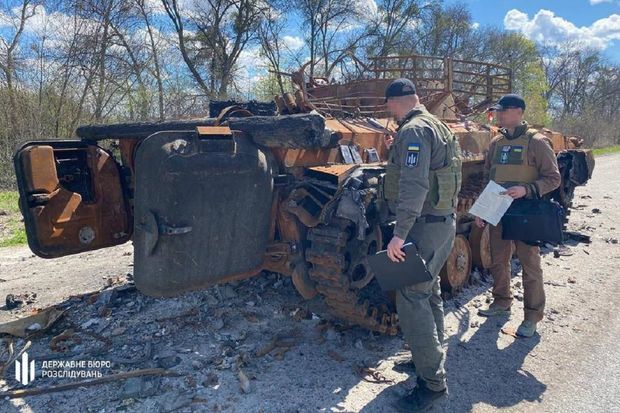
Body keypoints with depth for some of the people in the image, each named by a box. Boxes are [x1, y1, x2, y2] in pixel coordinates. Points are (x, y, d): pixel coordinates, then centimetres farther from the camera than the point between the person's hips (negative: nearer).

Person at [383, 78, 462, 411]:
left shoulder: (413, 131, -16)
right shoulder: (436, 125, 15)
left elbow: (414, 186, -28)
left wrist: (400, 233, -32)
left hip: (425, 225, -11)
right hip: (444, 221, 11)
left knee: (412, 299, -8)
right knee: (429, 291, 20)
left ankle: (433, 381, 0)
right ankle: (432, 356, 35)